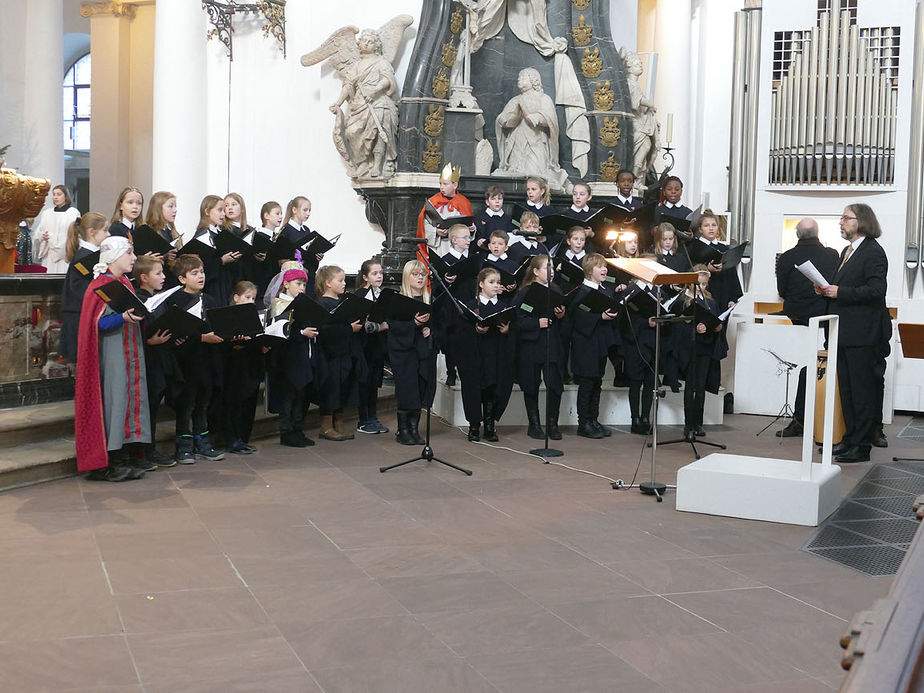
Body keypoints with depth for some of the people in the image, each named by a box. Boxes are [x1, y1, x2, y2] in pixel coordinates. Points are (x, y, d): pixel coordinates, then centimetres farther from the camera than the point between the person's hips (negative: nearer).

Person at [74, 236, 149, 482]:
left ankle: (124, 459, 10)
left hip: (129, 354, 8)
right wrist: (124, 317, -30)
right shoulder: (101, 285, -9)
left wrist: (140, 317, 7)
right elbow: (97, 323, -18)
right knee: (114, 399, -8)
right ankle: (108, 464, -3)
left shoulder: (124, 283, 16)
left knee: (130, 398, 6)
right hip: (112, 356, -8)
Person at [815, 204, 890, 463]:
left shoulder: (873, 252, -11)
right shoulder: (847, 252, 18)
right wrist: (826, 289, 5)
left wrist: (839, 292, -19)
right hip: (845, 333, 10)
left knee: (863, 391, -3)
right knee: (847, 390, 14)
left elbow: (876, 290, -20)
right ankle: (850, 439, 22)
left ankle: (861, 446, 1)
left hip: (863, 334, -9)